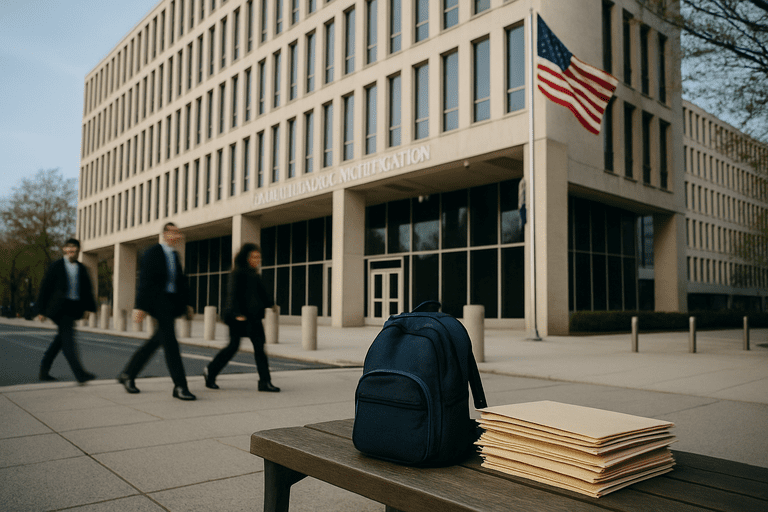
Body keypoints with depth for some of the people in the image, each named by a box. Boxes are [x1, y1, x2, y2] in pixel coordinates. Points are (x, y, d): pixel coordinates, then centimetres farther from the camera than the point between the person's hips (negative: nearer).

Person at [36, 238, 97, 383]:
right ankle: (79, 373, -20)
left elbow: (87, 289, 16)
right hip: (60, 307, -6)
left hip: (74, 308, 6)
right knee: (68, 337, -12)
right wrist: (42, 310, -2)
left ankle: (44, 370, 24)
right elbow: (45, 287, 1)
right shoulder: (56, 266, 1)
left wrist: (87, 307, 4)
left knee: (61, 338, 10)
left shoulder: (81, 268, 15)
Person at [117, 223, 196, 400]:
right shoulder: (153, 252, -8)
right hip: (159, 301, -8)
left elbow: (181, 282, 19)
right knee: (170, 343, -10)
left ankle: (128, 374, 26)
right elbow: (145, 280, -14)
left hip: (171, 304, 9)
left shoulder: (174, 255, 16)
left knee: (156, 341, 13)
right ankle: (180, 386, -7)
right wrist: (140, 306, -19)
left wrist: (186, 304, 16)